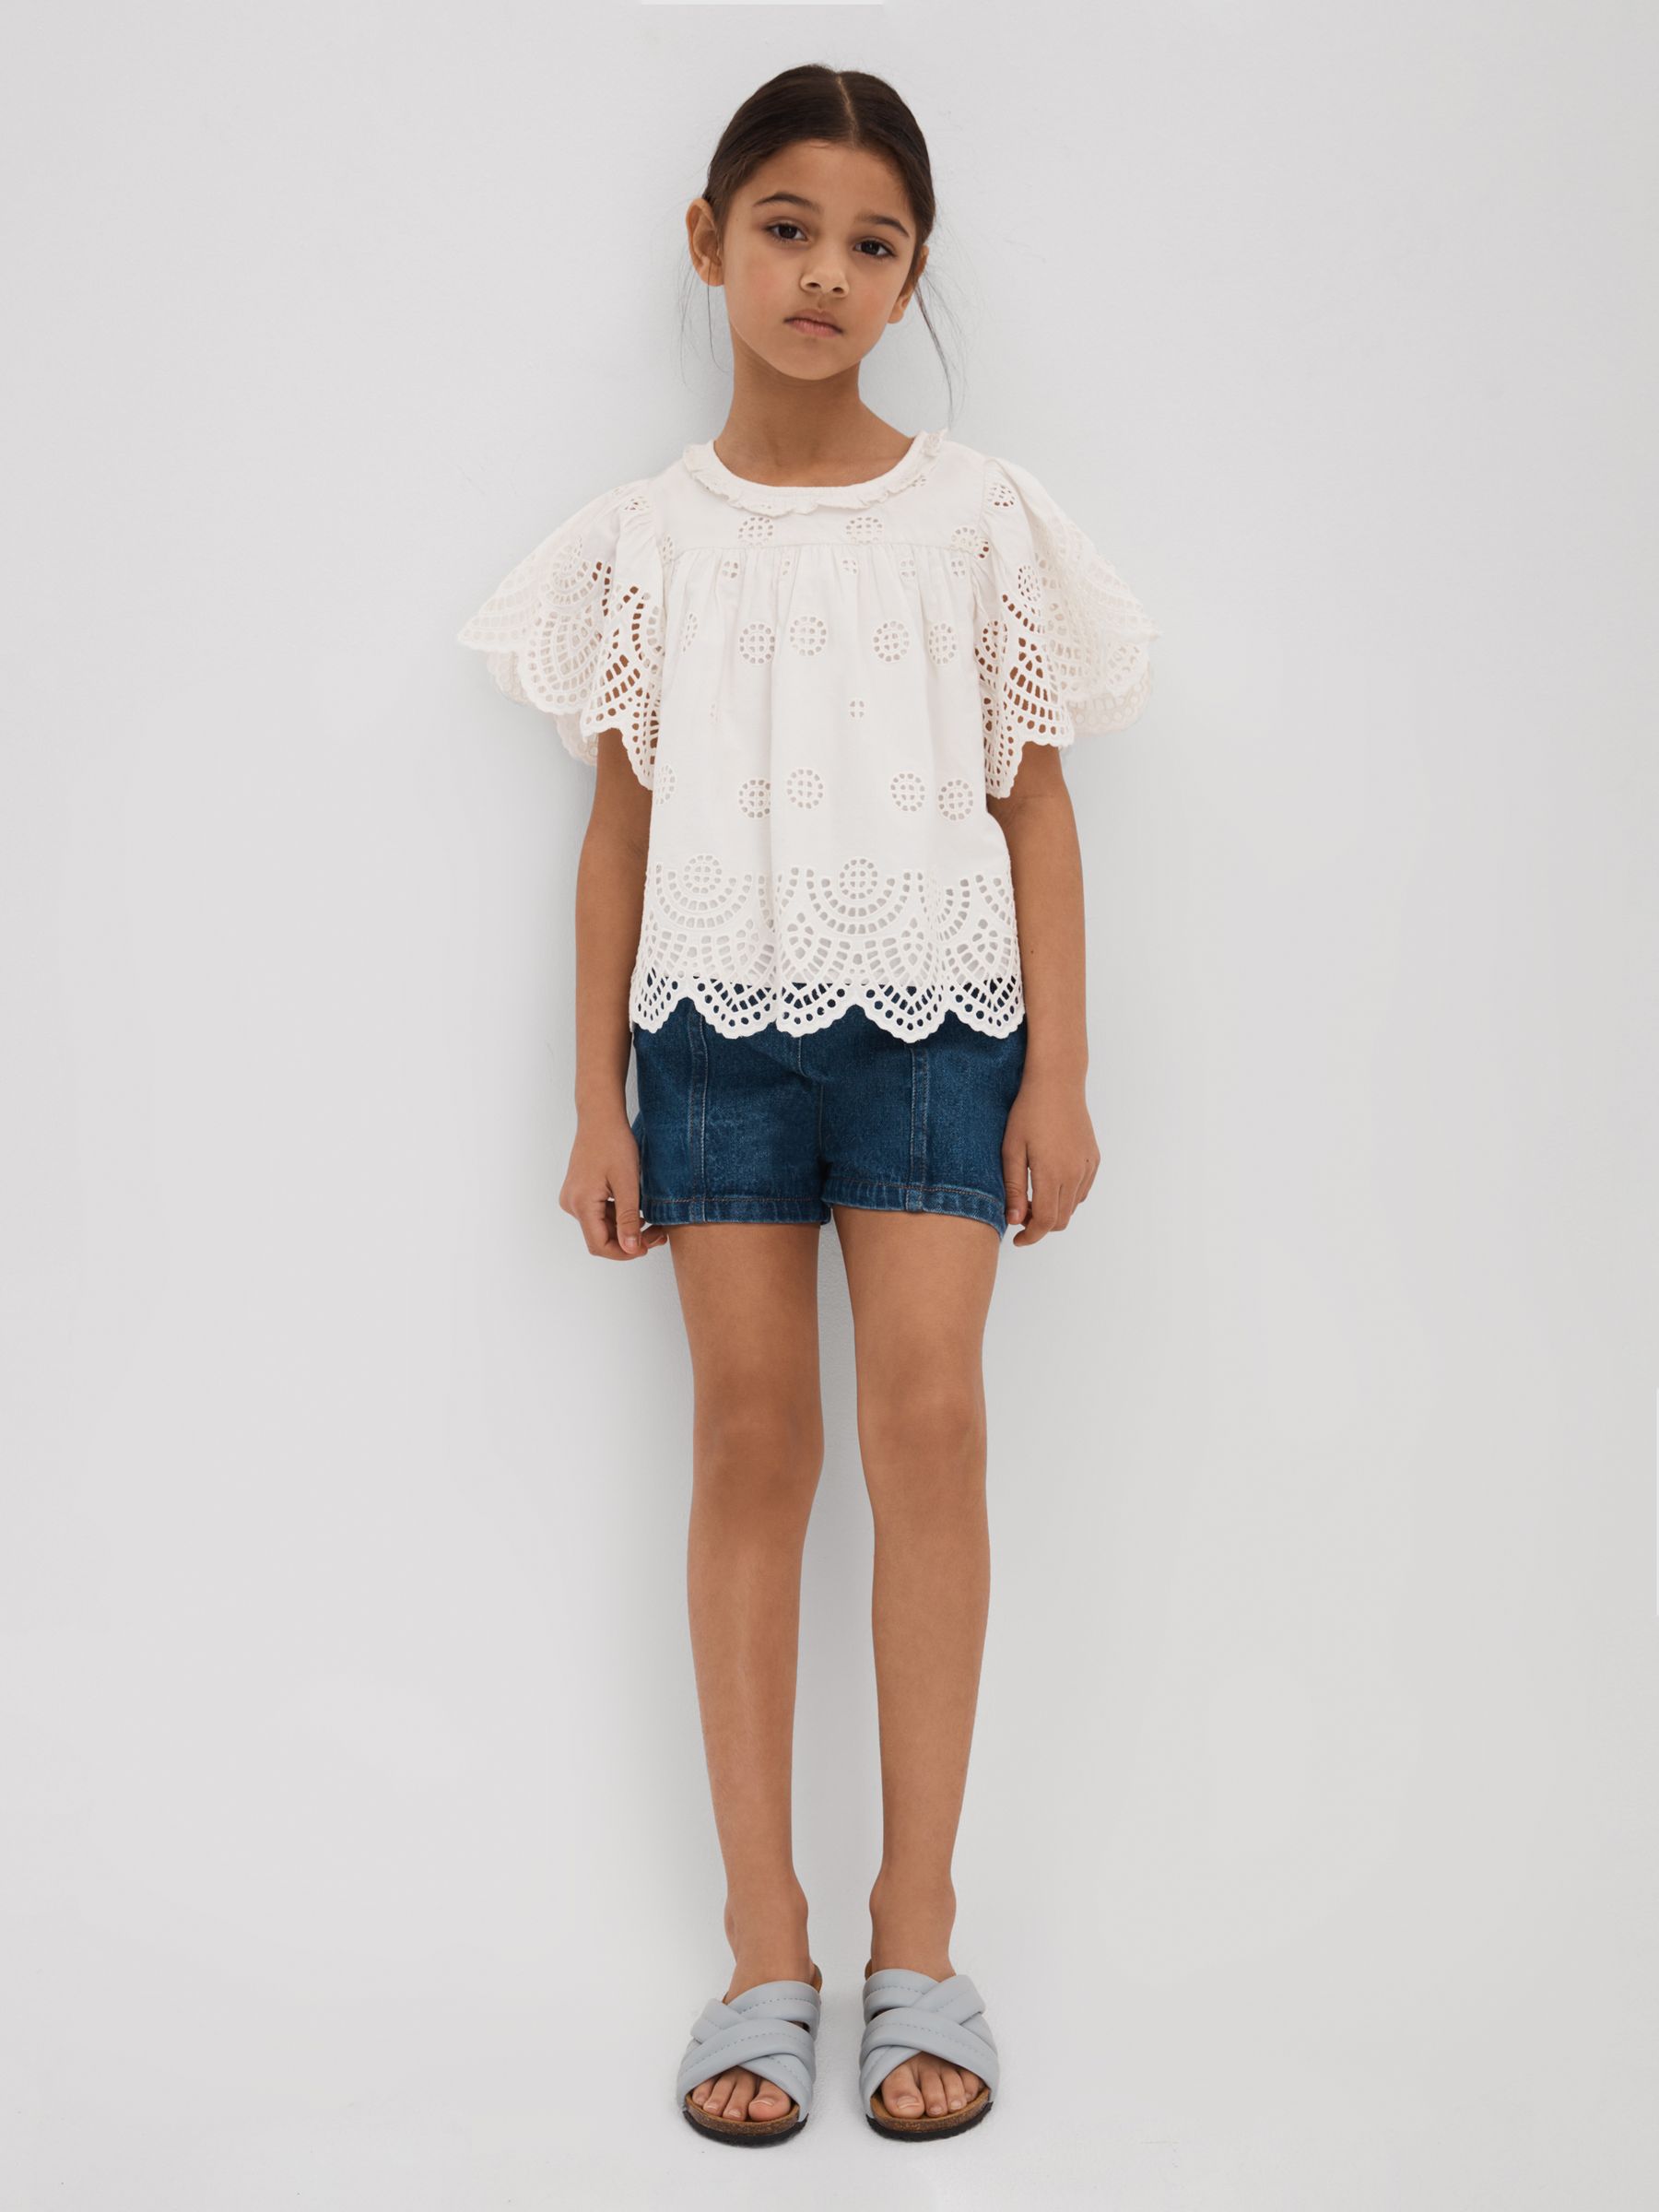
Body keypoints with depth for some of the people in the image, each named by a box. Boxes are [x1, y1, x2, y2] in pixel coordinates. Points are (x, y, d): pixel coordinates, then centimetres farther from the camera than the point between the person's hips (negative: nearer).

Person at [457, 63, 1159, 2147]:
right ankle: (765, 1941, 7)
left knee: (928, 1419, -10)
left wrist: (1057, 1076, -1)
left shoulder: (977, 515, 5)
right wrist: (596, 1104, 6)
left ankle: (916, 1930, 2)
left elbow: (1036, 806, 5)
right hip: (717, 1021, 1)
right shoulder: (647, 538, 8)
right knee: (749, 1439, 0)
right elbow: (621, 829, 9)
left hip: (932, 1011, -1)